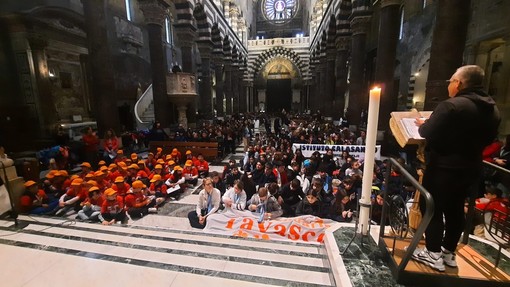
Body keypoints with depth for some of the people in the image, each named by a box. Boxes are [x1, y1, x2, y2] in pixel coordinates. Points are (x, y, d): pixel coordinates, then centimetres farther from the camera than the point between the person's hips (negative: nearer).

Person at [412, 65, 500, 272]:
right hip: (470, 168, 8)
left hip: (444, 168, -8)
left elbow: (428, 134, -22)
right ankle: (449, 252, 30)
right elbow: (488, 140, 16)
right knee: (455, 210, 17)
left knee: (432, 209, 5)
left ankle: (433, 254, 14)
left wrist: (422, 124, -2)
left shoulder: (451, 106, -20)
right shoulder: (492, 110, 9)